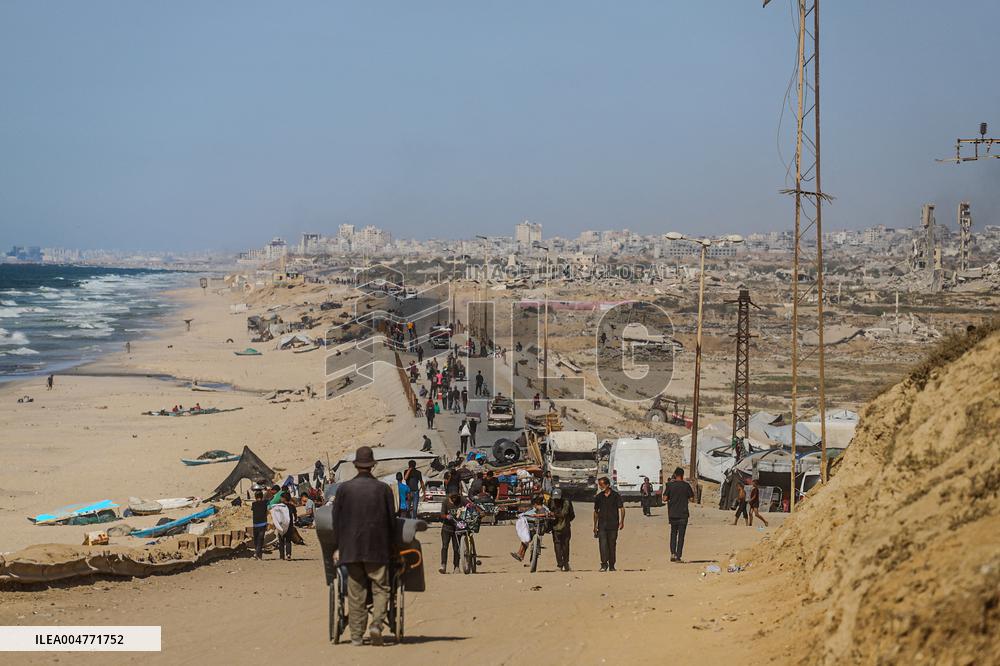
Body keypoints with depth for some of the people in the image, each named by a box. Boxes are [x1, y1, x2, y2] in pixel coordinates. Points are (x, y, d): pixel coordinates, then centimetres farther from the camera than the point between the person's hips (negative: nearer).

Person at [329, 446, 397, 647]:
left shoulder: (344, 489, -1)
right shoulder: (383, 489, -2)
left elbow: (336, 520, 2)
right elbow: (392, 520, 3)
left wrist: (337, 546, 10)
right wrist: (390, 547, 12)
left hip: (351, 548, 1)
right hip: (377, 548, -1)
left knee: (355, 592, 6)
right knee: (380, 588, 7)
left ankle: (356, 635, 7)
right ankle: (376, 623, -13)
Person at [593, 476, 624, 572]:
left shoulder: (615, 496, 0)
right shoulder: (598, 497, 9)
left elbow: (622, 508, 0)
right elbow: (596, 512, 17)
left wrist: (622, 521, -12)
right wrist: (595, 525, 15)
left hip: (613, 524, -2)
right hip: (602, 524, 2)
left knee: (612, 545, 4)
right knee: (602, 544, -11)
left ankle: (612, 565, 13)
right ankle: (604, 564, -14)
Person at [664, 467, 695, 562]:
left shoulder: (670, 485, -3)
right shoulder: (686, 485, -4)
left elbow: (665, 498, -5)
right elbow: (692, 499, 0)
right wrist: (693, 492, 18)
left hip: (672, 514, 1)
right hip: (683, 514, -1)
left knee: (673, 533, 15)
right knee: (681, 535, 3)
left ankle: (672, 553, 1)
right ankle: (678, 556, 0)